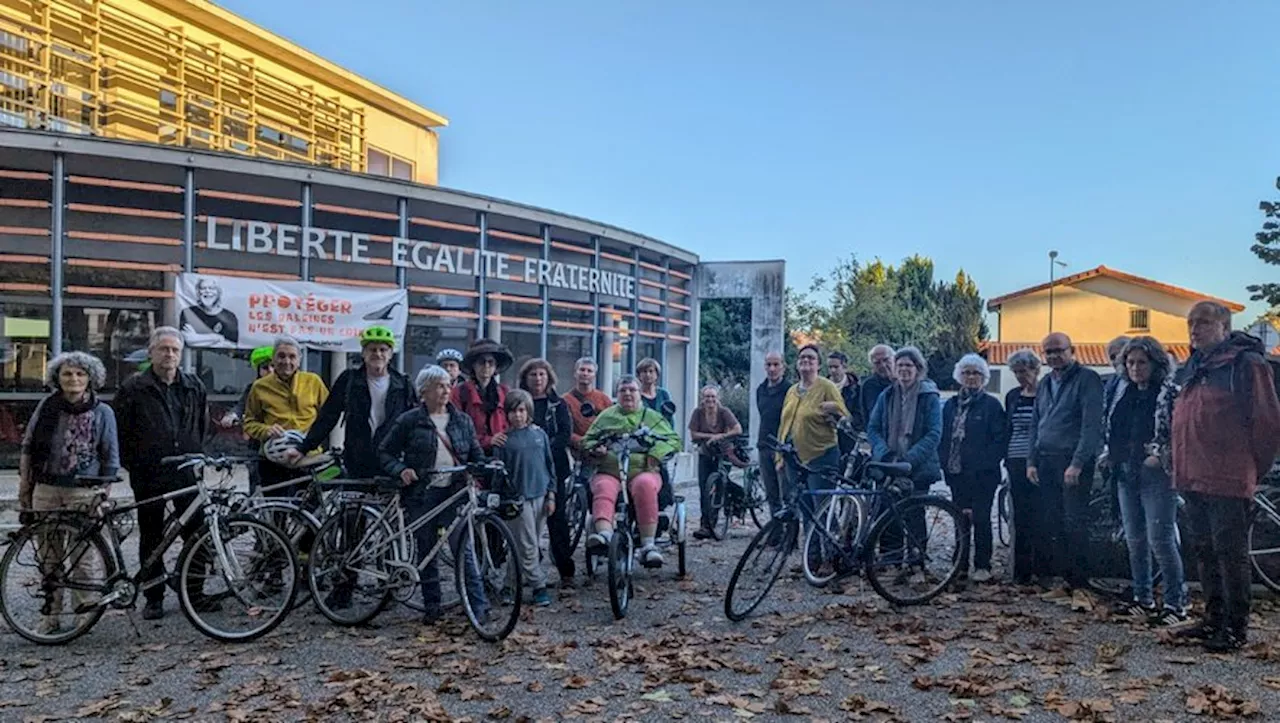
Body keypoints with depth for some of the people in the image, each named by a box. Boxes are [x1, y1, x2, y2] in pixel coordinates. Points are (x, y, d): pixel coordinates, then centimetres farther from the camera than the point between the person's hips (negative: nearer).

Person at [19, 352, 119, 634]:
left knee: (82, 556, -3)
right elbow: (27, 447, 12)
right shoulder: (47, 407, 5)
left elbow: (110, 460, 3)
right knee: (48, 557, 9)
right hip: (46, 490, 3)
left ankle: (82, 612, 9)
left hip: (83, 493, -3)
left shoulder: (102, 413, 0)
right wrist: (24, 487, 8)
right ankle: (51, 615, 18)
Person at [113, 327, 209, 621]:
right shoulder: (133, 388, 0)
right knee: (151, 538, 6)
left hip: (187, 472, 3)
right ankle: (154, 598, 16)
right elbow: (121, 431, 2)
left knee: (197, 533, 2)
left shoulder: (194, 387, 10)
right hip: (149, 475, -2)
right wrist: (134, 464, 1)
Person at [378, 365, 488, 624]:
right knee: (426, 552, 7)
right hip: (421, 495, 0)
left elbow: (476, 454, 15)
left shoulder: (462, 421, 10)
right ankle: (431, 605, 19)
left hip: (454, 493, 1)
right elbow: (385, 452, 4)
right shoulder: (409, 421, 1)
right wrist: (400, 470, -13)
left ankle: (479, 603, -3)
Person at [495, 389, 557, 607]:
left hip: (540, 495, 4)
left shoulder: (539, 434, 7)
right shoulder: (503, 439, -3)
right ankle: (539, 586, 5)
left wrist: (551, 494, 6)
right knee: (527, 546, -4)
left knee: (534, 543, 9)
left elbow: (549, 464, 11)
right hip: (518, 497, -4)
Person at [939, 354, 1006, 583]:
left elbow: (1000, 439, -7)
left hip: (982, 475, -4)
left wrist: (985, 463, -13)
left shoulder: (991, 405, -1)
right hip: (957, 472, 4)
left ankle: (982, 566, 9)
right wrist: (945, 462, 3)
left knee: (981, 519, 0)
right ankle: (960, 564, 17)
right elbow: (943, 437, 14)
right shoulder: (950, 405, 12)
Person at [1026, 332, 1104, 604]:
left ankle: (1079, 584, -2)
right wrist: (1032, 461, 11)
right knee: (1054, 524, 8)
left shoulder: (1087, 379, -5)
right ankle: (1066, 581, 16)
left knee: (1075, 524, -8)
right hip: (1046, 462, 7)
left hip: (1074, 462, -7)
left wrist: (1077, 463, -19)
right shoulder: (1045, 383, 18)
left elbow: (1091, 425, -13)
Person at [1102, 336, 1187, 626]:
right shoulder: (1125, 393, 13)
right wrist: (1109, 453, 11)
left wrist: (1160, 456, -21)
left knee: (1160, 540, -8)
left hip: (1156, 474, -7)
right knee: (1134, 539, 12)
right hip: (1126, 473, 7)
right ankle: (1143, 599, 22)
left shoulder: (1170, 392, -7)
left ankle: (1176, 602, 4)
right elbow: (1110, 428, 23)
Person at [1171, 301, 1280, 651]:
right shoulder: (1193, 367, 16)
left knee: (1230, 554, -1)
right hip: (1193, 479, 8)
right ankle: (1214, 619, 24)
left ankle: (1236, 627, 8)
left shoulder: (1247, 363, -9)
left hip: (1228, 482, -8)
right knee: (1205, 552, 14)